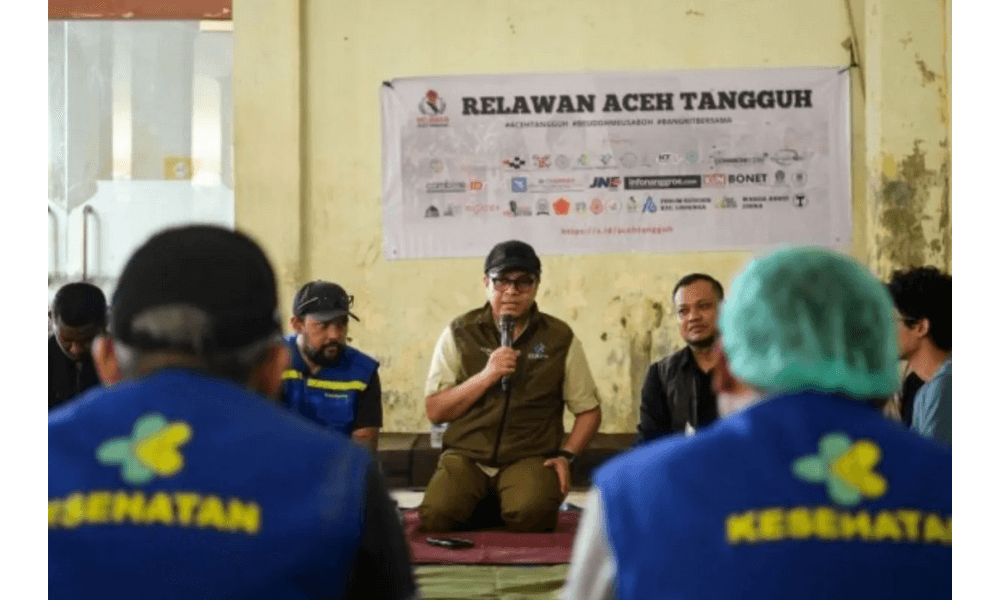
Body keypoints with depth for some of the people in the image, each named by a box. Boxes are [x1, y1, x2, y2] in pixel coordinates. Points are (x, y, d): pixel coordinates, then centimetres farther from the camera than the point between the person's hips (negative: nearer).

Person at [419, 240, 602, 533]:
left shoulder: (560, 338, 7)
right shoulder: (459, 333, 7)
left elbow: (588, 410, 13)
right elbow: (435, 411, 2)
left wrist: (565, 455, -4)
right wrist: (486, 376, -10)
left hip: (530, 457, 0)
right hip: (466, 455, 1)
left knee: (529, 513, -34)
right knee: (436, 514, -30)